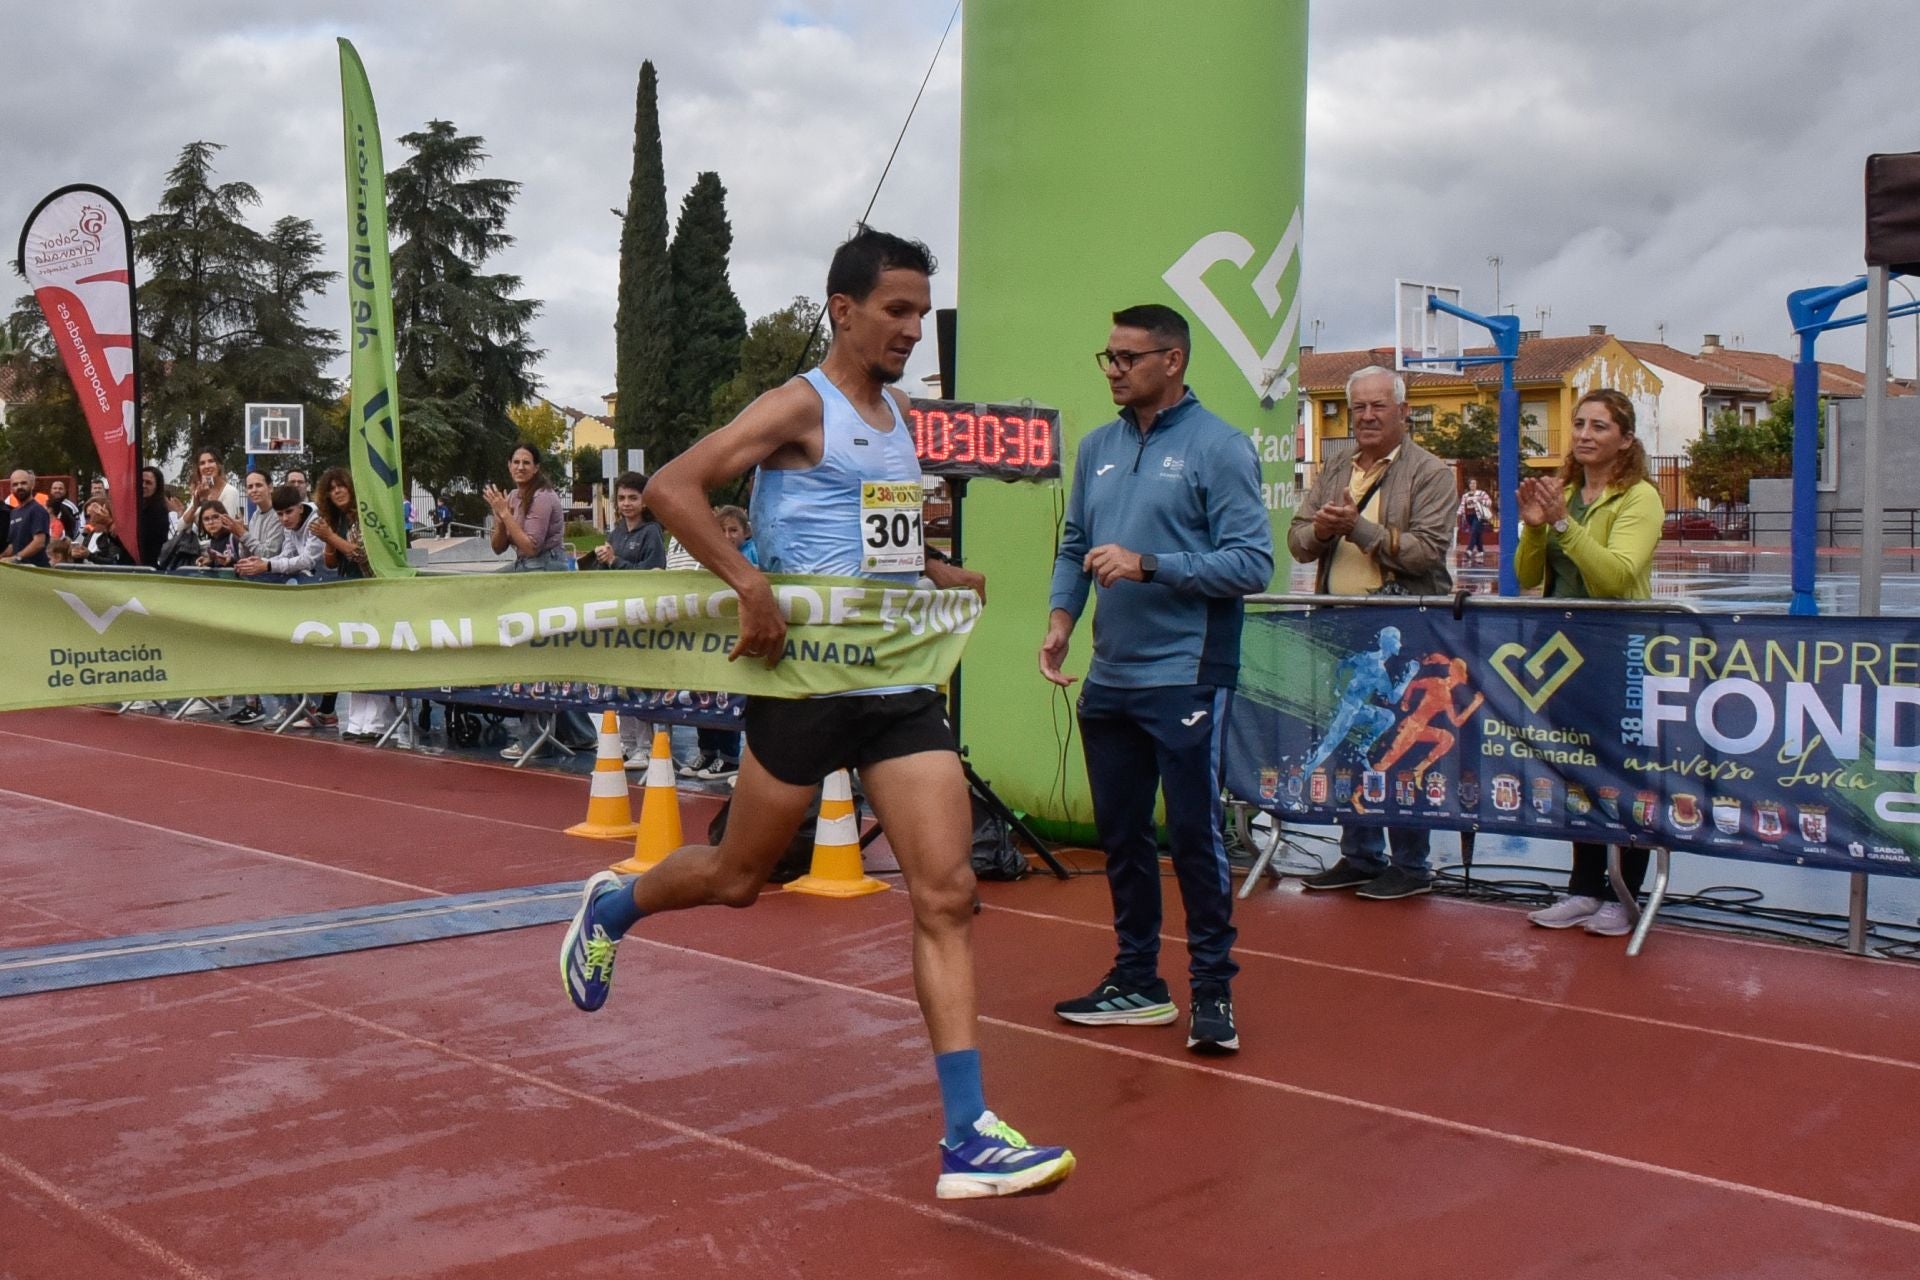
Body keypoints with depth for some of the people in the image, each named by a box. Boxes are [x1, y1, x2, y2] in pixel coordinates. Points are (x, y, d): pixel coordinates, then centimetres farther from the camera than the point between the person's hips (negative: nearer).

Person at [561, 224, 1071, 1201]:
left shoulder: (902, 418, 15)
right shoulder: (801, 407, -8)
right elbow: (671, 487, -17)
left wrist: (936, 573, 13)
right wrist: (750, 583, -26)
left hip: (902, 683, 6)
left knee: (946, 895, -5)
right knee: (739, 877, 10)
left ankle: (967, 1140, -5)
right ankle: (612, 906, 43)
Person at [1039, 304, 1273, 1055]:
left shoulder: (1218, 448, -8)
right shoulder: (1097, 447, 11)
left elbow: (1253, 563, -14)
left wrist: (1147, 565, -19)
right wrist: (1061, 617, 1)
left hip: (1185, 679, -6)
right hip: (1108, 682, 6)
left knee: (1194, 834, -1)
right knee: (1120, 835, 13)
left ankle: (1213, 991, 13)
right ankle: (1136, 982, 26)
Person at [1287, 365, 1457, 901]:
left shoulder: (1430, 474, -3)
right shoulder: (1332, 473, 15)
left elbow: (1427, 551, -14)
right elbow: (1297, 541, 10)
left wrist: (1358, 527, -18)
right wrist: (1320, 529, -12)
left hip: (1404, 635, -6)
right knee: (1348, 746, 12)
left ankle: (1411, 866, 9)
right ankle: (1359, 856, 24)